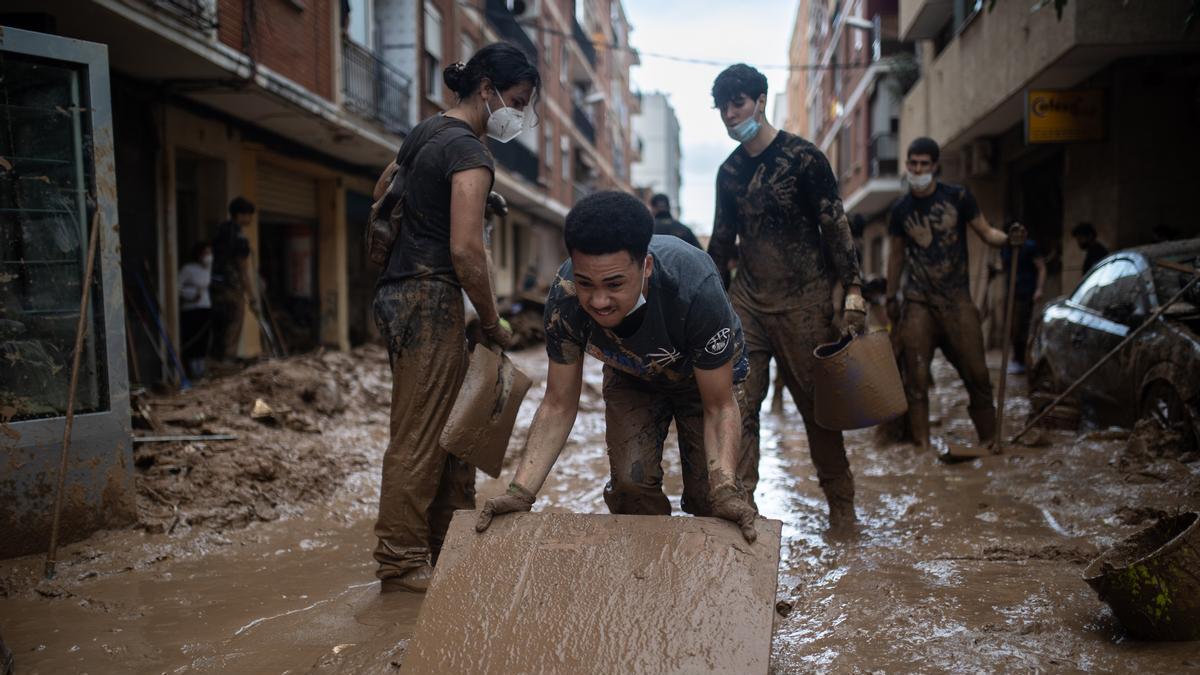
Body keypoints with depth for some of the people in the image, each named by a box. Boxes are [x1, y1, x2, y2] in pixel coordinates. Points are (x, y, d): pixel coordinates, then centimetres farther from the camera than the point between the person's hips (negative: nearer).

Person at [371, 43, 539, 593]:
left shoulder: (428, 131, 16)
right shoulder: (470, 151, -14)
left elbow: (385, 184, 29)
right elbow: (466, 250, -22)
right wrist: (493, 324, -10)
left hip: (399, 293, 10)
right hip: (430, 300, -10)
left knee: (451, 429, 15)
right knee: (419, 438, -3)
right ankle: (402, 565, 6)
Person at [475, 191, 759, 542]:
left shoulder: (698, 290, -43)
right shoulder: (565, 298, -34)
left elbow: (719, 408, -31)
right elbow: (559, 406, -22)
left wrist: (725, 490, -46)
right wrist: (521, 491, -33)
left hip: (709, 376, -2)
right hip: (631, 376, 2)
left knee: (711, 499, -8)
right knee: (631, 483, -9)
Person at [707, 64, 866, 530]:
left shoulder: (802, 157, -4)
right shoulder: (729, 172, 12)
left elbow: (835, 226, -6)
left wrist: (853, 289, -13)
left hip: (804, 301, -4)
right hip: (747, 301, 4)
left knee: (817, 404, 4)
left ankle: (841, 503, 19)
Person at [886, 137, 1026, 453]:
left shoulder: (957, 197, 2)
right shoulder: (901, 209, 8)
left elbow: (986, 232, 4)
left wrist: (1008, 238, -18)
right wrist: (890, 297, 15)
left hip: (957, 299, -1)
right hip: (917, 302, 1)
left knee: (976, 372, -4)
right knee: (915, 376, -4)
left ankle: (989, 439, 8)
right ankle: (921, 444, 2)